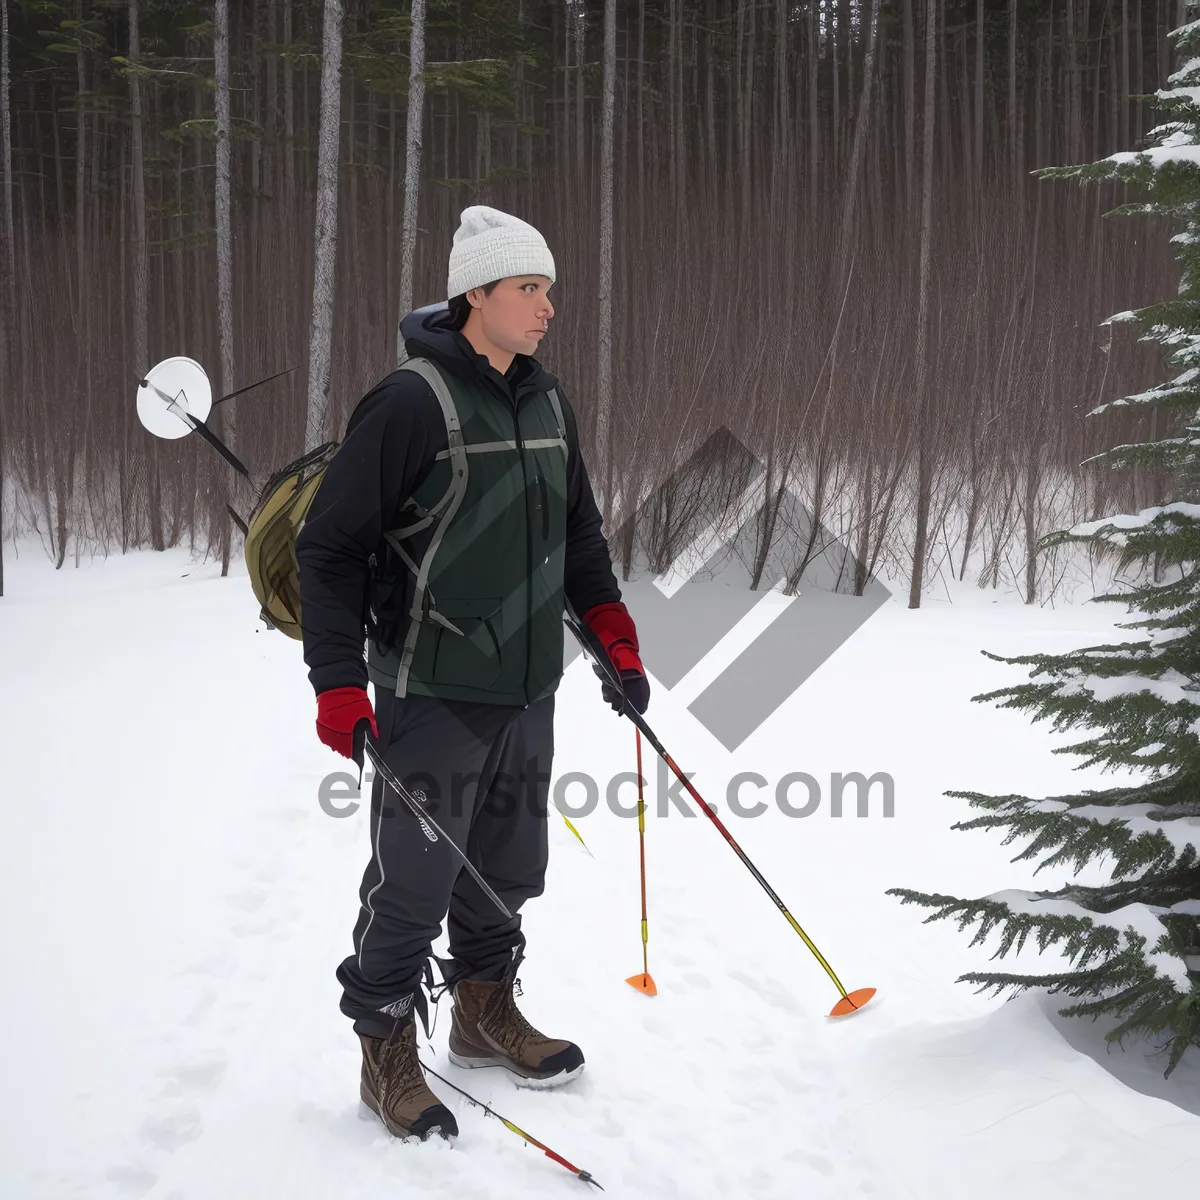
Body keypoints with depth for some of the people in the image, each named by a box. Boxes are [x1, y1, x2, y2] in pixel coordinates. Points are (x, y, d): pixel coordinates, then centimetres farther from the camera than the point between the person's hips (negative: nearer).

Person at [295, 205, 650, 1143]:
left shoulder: (549, 404, 9)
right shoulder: (412, 403, -14)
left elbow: (581, 535, 21)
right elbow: (329, 546, -12)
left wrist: (615, 637, 14)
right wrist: (339, 686, -16)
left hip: (528, 692, 7)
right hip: (432, 695, -7)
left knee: (508, 870, 18)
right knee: (413, 885, 1)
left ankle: (485, 1013, 37)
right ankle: (387, 1056, 19)